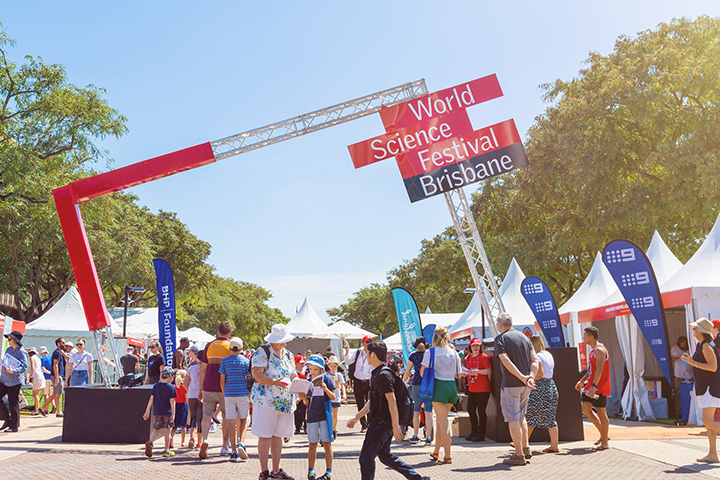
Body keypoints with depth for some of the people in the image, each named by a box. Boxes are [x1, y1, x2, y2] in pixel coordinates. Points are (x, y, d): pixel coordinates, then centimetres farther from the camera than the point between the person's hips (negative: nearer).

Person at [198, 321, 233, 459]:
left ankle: (205, 439, -17)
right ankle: (224, 447, 12)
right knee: (227, 417, 9)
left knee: (207, 414, 6)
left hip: (209, 387, 1)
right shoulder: (231, 346, 0)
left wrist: (200, 389, 11)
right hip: (225, 388, -1)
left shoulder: (209, 346, 6)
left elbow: (203, 369, 5)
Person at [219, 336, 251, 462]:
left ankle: (233, 452, 2)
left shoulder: (225, 361, 3)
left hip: (229, 394, 1)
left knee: (231, 422, 3)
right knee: (243, 420, 12)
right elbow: (248, 380, 1)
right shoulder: (245, 361, 1)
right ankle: (241, 443, -11)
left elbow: (222, 381, 4)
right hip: (242, 393, -1)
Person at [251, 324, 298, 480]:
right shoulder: (263, 352, -6)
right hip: (266, 400, -6)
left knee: (278, 436, 10)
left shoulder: (288, 355, 15)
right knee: (265, 436, -4)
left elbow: (293, 375, 21)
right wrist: (274, 382, -28)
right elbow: (256, 374, -15)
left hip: (285, 401, 6)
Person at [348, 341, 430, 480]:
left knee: (366, 457, -4)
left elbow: (392, 401, -22)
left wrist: (395, 426, -24)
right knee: (385, 456, 16)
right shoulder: (376, 373, 15)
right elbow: (372, 402, 23)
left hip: (381, 424, -10)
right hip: (378, 423, 10)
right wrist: (357, 417, 24)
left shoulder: (383, 375, -17)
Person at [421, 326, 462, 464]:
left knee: (443, 422, -3)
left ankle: (448, 456, -7)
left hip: (439, 386, -4)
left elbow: (423, 372, -4)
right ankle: (436, 451, 26)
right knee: (440, 419, 18)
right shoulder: (454, 352, 7)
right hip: (452, 386, 4)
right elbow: (458, 374, 11)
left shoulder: (430, 352, -4)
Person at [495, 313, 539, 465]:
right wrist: (531, 376, -8)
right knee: (521, 416, 21)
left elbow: (507, 362, -18)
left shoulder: (500, 339, -6)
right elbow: (535, 360, 3)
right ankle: (526, 449, 22)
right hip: (525, 385, 7)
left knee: (513, 419, -1)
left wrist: (522, 377, -19)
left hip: (510, 384, -7)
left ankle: (519, 455, 1)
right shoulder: (524, 337, 13)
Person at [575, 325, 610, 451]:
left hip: (600, 386, -10)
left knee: (601, 413, -4)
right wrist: (582, 381, 25)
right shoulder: (593, 350, 17)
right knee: (586, 409, 9)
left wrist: (593, 386, -30)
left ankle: (604, 443, 3)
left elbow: (599, 369, -24)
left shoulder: (600, 350, -15)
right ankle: (604, 434, 18)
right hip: (592, 385, 10)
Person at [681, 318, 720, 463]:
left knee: (707, 421, -13)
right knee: (708, 421, 8)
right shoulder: (701, 345, 15)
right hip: (705, 387, 10)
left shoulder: (707, 346, -15)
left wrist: (694, 363, -23)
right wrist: (691, 360, 16)